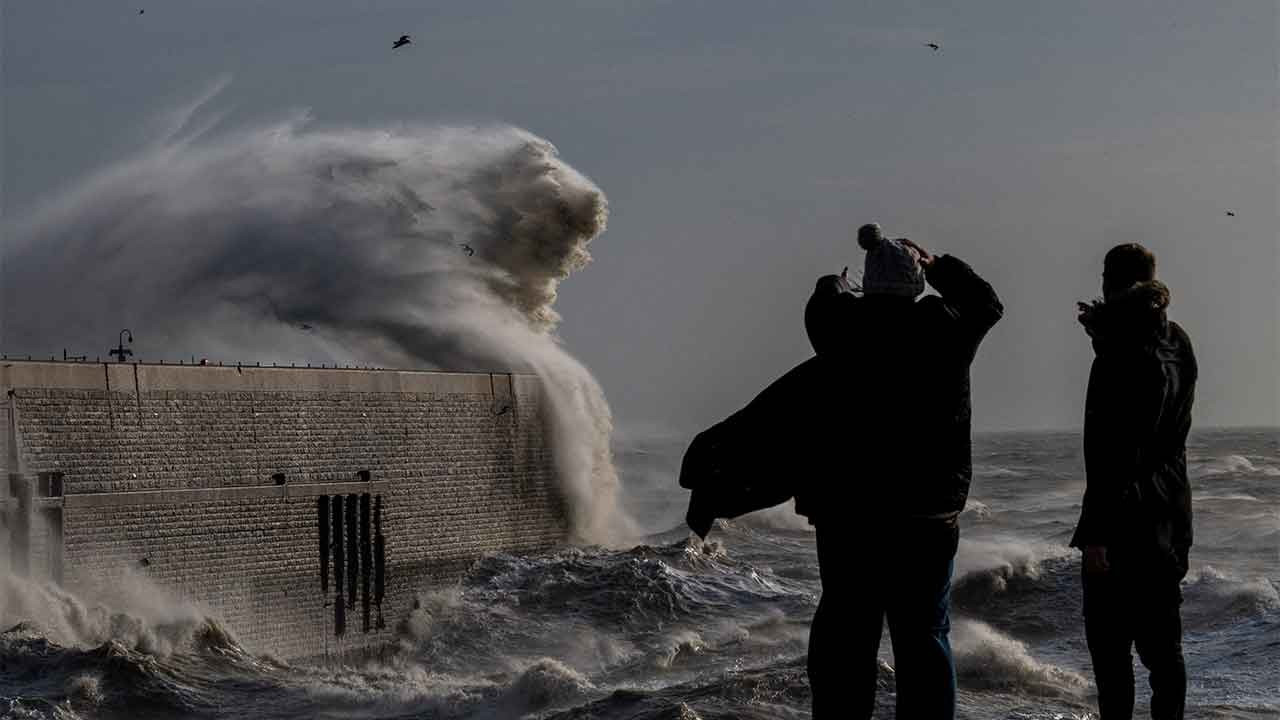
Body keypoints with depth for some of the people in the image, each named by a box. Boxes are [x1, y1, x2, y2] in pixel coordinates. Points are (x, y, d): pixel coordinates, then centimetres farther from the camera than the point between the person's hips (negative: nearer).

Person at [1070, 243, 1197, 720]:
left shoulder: (1121, 355, -17)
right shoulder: (1178, 345, 6)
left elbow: (1110, 453, -21)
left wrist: (1095, 531, -20)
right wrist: (1105, 330, 18)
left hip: (1127, 518, -8)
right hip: (1171, 514, 8)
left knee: (1110, 643, -3)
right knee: (1161, 643, 13)